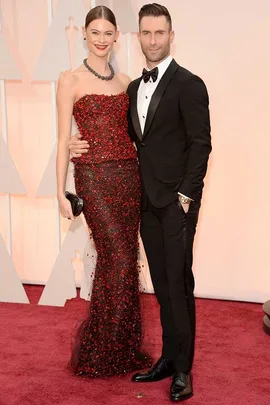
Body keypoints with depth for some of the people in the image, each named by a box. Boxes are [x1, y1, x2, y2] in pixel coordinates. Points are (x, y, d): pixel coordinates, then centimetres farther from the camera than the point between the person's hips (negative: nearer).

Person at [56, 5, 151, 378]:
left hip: (129, 175, 5)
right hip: (94, 177, -5)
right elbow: (64, 139, -3)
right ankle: (99, 351, 8)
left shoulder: (125, 81, 14)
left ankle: (123, 347, 22)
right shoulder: (71, 80, 0)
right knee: (120, 259, -9)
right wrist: (61, 192, -7)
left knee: (122, 260, 7)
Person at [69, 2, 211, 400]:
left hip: (177, 200, -6)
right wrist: (83, 145, 2)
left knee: (179, 281, -2)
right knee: (161, 282, 11)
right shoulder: (134, 87, 14)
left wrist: (187, 195, -15)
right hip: (148, 201, 6)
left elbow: (201, 143, -10)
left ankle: (183, 368, 9)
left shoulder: (188, 84, -7)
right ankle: (168, 358, 22)